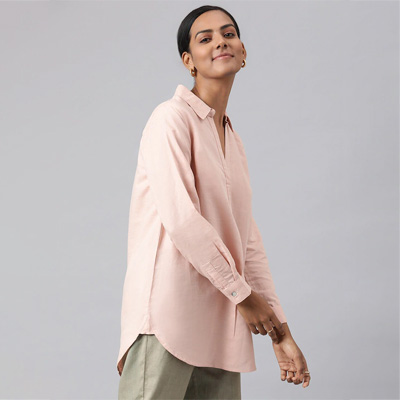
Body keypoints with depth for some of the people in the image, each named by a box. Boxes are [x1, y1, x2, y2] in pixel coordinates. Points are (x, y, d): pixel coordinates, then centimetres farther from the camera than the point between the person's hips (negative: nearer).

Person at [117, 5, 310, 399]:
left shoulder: (233, 140, 20)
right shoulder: (172, 118, -5)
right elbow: (180, 219, -16)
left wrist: (280, 333, 13)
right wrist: (242, 293, -9)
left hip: (219, 328, 7)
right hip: (168, 320, -7)